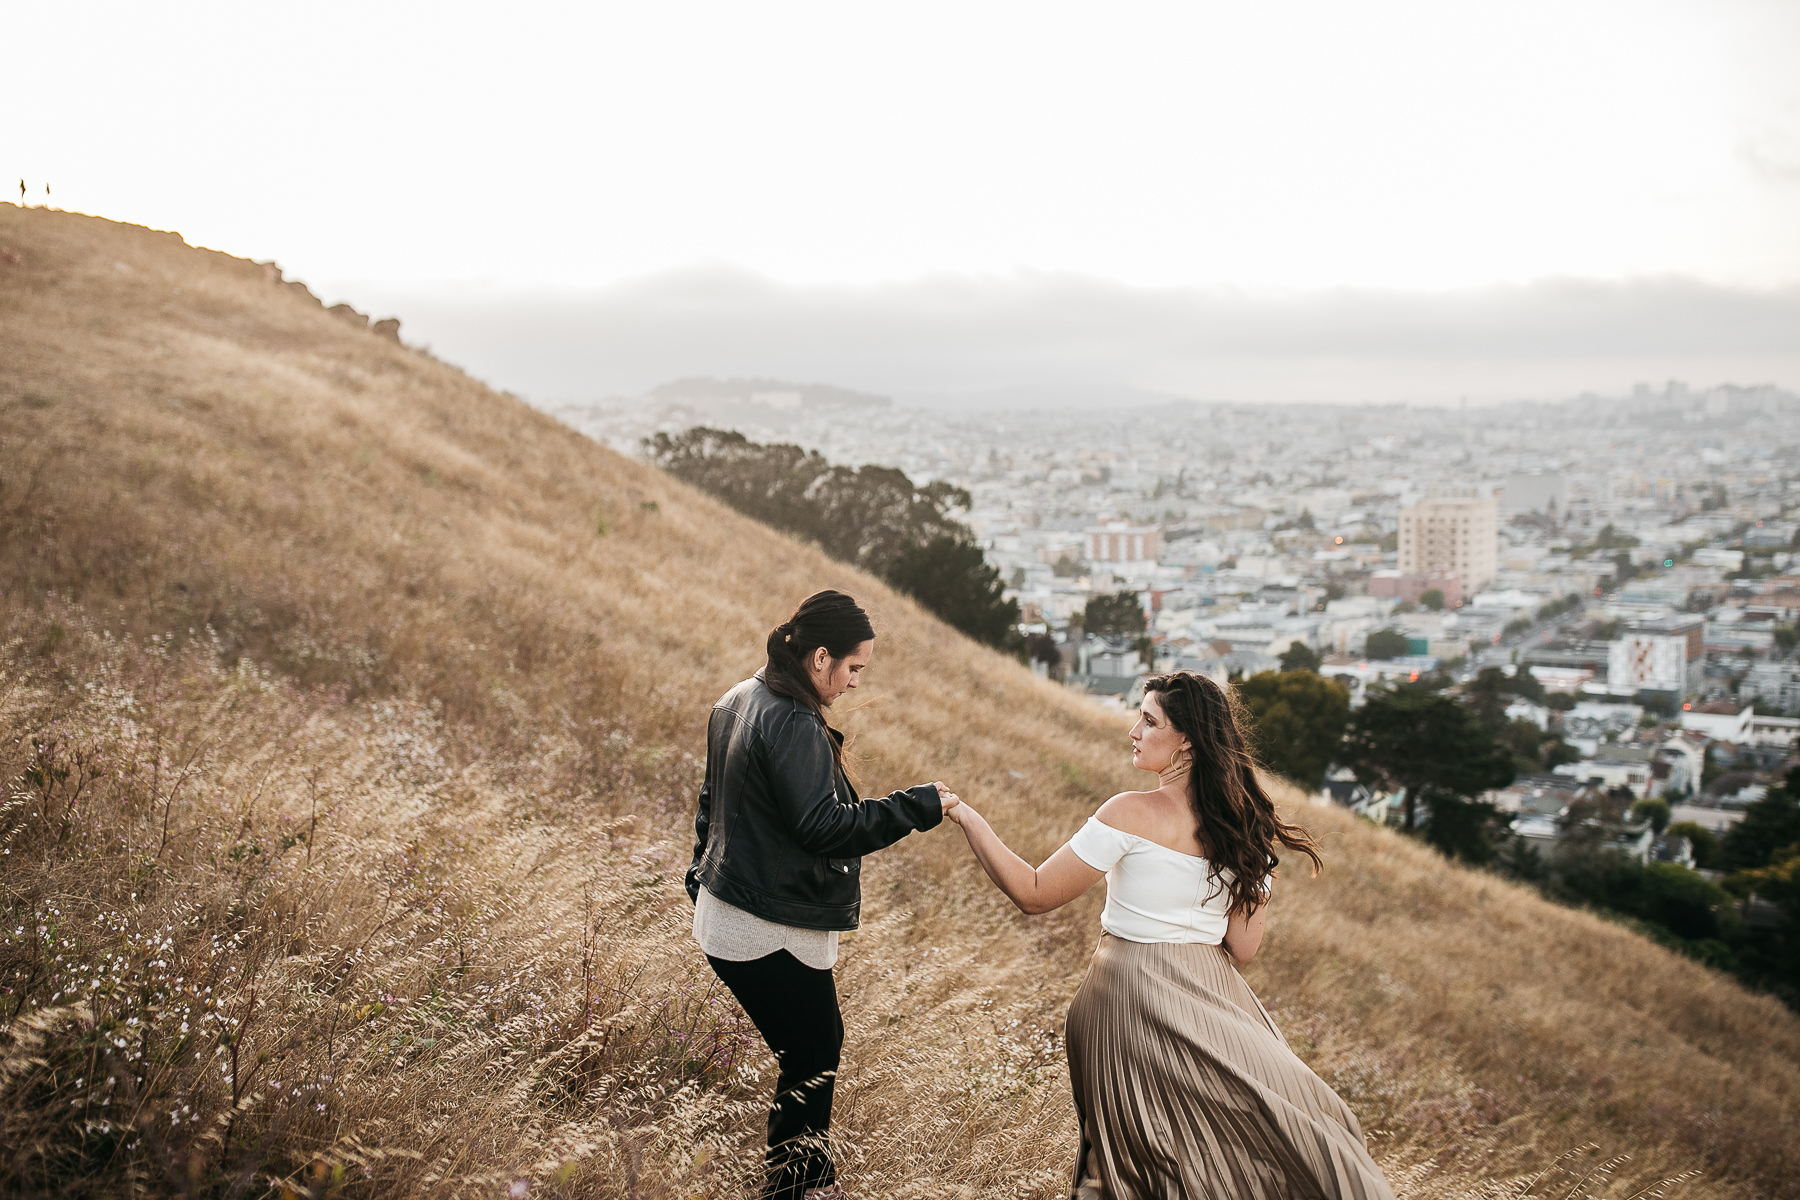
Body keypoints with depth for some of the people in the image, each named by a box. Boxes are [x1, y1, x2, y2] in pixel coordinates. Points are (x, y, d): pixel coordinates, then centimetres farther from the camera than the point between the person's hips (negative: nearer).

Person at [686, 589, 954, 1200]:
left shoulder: (738, 701, 10)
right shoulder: (791, 724, -22)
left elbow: (713, 802, 20)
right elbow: (822, 826, -26)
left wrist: (700, 879, 30)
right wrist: (920, 805, -21)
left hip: (726, 915, 10)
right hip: (772, 935, -10)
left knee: (819, 1041, 19)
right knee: (811, 1065, 1)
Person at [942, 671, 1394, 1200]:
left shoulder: (1132, 813, -14)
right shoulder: (1247, 827, 1)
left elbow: (1034, 894, -12)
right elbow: (1243, 946, 2)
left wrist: (968, 818, -6)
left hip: (1130, 994, -4)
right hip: (1214, 999, 4)